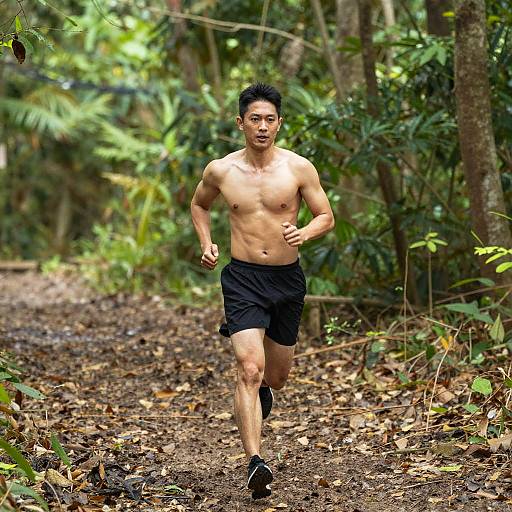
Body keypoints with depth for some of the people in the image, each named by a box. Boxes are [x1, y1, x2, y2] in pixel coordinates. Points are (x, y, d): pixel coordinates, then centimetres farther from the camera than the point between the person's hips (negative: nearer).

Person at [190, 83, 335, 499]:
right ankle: (255, 463, -22)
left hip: (288, 278, 2)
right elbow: (199, 205, 19)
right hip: (243, 278, -1)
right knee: (249, 370, -19)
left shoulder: (299, 168, -4)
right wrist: (206, 243, 2)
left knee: (276, 377, 17)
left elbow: (326, 217, 3)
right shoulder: (220, 171, -2)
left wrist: (304, 234, -19)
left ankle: (260, 389, 55)